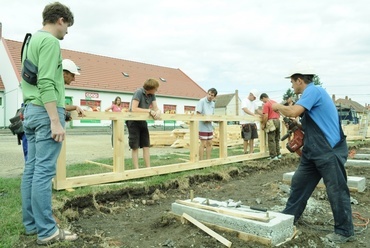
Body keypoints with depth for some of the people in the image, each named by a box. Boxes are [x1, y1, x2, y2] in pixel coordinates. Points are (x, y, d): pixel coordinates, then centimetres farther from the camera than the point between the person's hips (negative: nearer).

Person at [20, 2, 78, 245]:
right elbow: (46, 84, -19)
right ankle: (47, 231, -1)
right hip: (45, 111, -10)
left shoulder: (31, 41, 21)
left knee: (32, 169, 10)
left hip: (31, 110, 10)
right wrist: (55, 120, -21)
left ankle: (31, 224, 19)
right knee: (44, 171, -8)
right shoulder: (50, 41, -9)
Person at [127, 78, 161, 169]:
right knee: (135, 147, -2)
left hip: (143, 121, 7)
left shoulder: (152, 95, -1)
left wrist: (158, 112, -27)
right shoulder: (139, 92, -22)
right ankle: (137, 169, 4)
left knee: (146, 146, 5)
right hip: (133, 121, -6)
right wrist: (149, 111, -28)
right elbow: (133, 109, -29)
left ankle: (148, 168, 10)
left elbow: (156, 108, -2)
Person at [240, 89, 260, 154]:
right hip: (246, 123, -8)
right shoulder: (245, 101, -9)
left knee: (252, 138, 8)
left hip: (252, 122, 8)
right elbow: (245, 110, -25)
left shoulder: (253, 103, 16)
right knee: (246, 139, -3)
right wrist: (254, 114, -35)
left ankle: (251, 153, 14)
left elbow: (257, 110, 24)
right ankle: (245, 153, 5)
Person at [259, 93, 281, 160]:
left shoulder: (266, 105, -11)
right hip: (277, 121, 8)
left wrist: (263, 124, -7)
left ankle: (273, 156, -2)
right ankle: (278, 154, 20)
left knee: (271, 140, -3)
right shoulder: (275, 102, 14)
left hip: (271, 122, -8)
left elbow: (266, 116, -17)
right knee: (277, 139, 15)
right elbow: (279, 113, 21)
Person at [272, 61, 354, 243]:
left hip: (331, 152, -10)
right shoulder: (311, 93, 15)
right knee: (299, 183, 14)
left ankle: (345, 232, 16)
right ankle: (288, 217, 27)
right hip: (314, 152, 10)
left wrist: (278, 107, -10)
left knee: (336, 191, 1)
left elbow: (293, 111, -28)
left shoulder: (313, 90, -15)